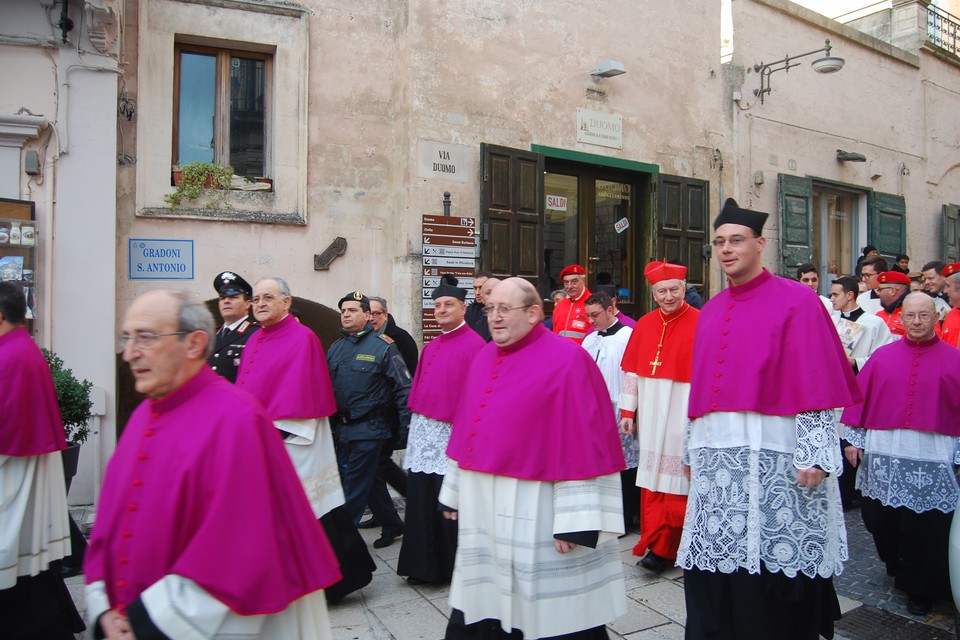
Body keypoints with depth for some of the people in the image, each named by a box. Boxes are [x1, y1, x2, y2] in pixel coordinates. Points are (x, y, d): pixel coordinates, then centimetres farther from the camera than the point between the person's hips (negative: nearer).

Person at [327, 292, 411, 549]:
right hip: (341, 429, 7)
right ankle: (392, 525, 34)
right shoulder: (336, 348, 11)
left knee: (354, 489, -1)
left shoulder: (383, 346, -9)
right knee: (370, 481, 17)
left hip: (368, 429, -7)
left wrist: (407, 428, -14)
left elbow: (403, 388, -11)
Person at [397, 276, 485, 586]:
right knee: (422, 501, 13)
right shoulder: (431, 347, 15)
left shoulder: (474, 345, -9)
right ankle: (426, 566, 26)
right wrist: (415, 425, 15)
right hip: (423, 432, 8)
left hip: (451, 434, -7)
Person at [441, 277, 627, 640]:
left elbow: (582, 446, -17)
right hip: (484, 508, 7)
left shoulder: (566, 361, -13)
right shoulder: (484, 358, 8)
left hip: (534, 513, -6)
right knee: (483, 604, 19)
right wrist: (455, 492, 16)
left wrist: (574, 522, -19)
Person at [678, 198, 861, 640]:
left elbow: (815, 386, -8)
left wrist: (814, 453, -15)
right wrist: (692, 449, 16)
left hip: (775, 456, -5)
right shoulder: (710, 312, 14)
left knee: (775, 565, 5)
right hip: (716, 457, 6)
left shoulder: (797, 301, -4)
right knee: (713, 573, 11)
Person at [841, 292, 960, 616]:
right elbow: (860, 397, 6)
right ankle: (897, 566, 35)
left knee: (926, 526, 4)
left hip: (933, 459, -2)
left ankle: (919, 588, 22)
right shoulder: (882, 356, 7)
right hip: (884, 456, 2)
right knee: (880, 517, 9)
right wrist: (853, 439, 3)